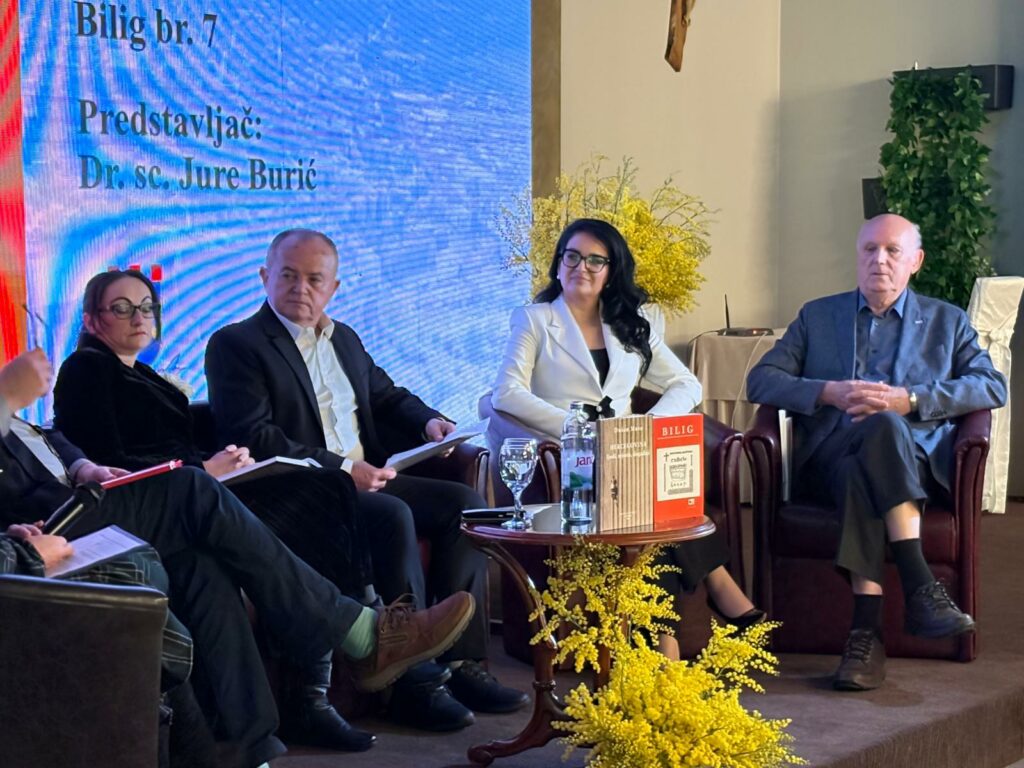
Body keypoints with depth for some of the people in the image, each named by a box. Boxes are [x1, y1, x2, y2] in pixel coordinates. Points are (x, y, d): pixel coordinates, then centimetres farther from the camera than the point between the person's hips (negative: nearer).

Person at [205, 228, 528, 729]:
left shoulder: (344, 339, 21)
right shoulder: (234, 345, -4)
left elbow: (386, 397, 31)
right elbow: (254, 438, -15)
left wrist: (428, 421, 7)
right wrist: (339, 468, -21)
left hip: (365, 478, 8)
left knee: (465, 503, -9)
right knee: (394, 517, -32)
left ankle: (460, 661, -11)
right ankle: (413, 681, -26)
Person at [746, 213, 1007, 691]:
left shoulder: (946, 321, 23)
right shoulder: (818, 316, 24)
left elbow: (992, 386, 6)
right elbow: (760, 381, 13)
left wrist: (908, 400, -9)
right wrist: (829, 393, -6)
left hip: (917, 458, -1)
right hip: (829, 458, 1)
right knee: (859, 475, -36)